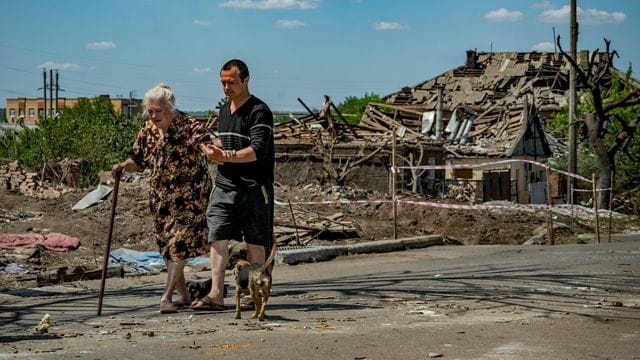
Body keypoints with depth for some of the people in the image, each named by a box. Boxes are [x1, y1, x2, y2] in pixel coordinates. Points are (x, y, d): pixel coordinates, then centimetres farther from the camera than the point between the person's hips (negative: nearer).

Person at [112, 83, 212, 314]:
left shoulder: (188, 126, -13)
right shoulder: (148, 131, 5)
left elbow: (207, 143, -30)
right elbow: (138, 161, 14)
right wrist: (123, 166, -7)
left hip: (189, 197, -7)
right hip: (161, 198, 7)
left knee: (178, 243, -13)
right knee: (166, 245, 11)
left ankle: (166, 296, -11)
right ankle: (183, 295, 22)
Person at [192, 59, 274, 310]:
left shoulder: (259, 111, -10)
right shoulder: (224, 110, 15)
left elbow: (257, 151, -21)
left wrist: (226, 156, -31)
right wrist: (214, 149, 5)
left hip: (253, 187, -6)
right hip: (224, 184, 6)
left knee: (254, 242, 5)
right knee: (218, 237, -7)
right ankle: (216, 295, -11)